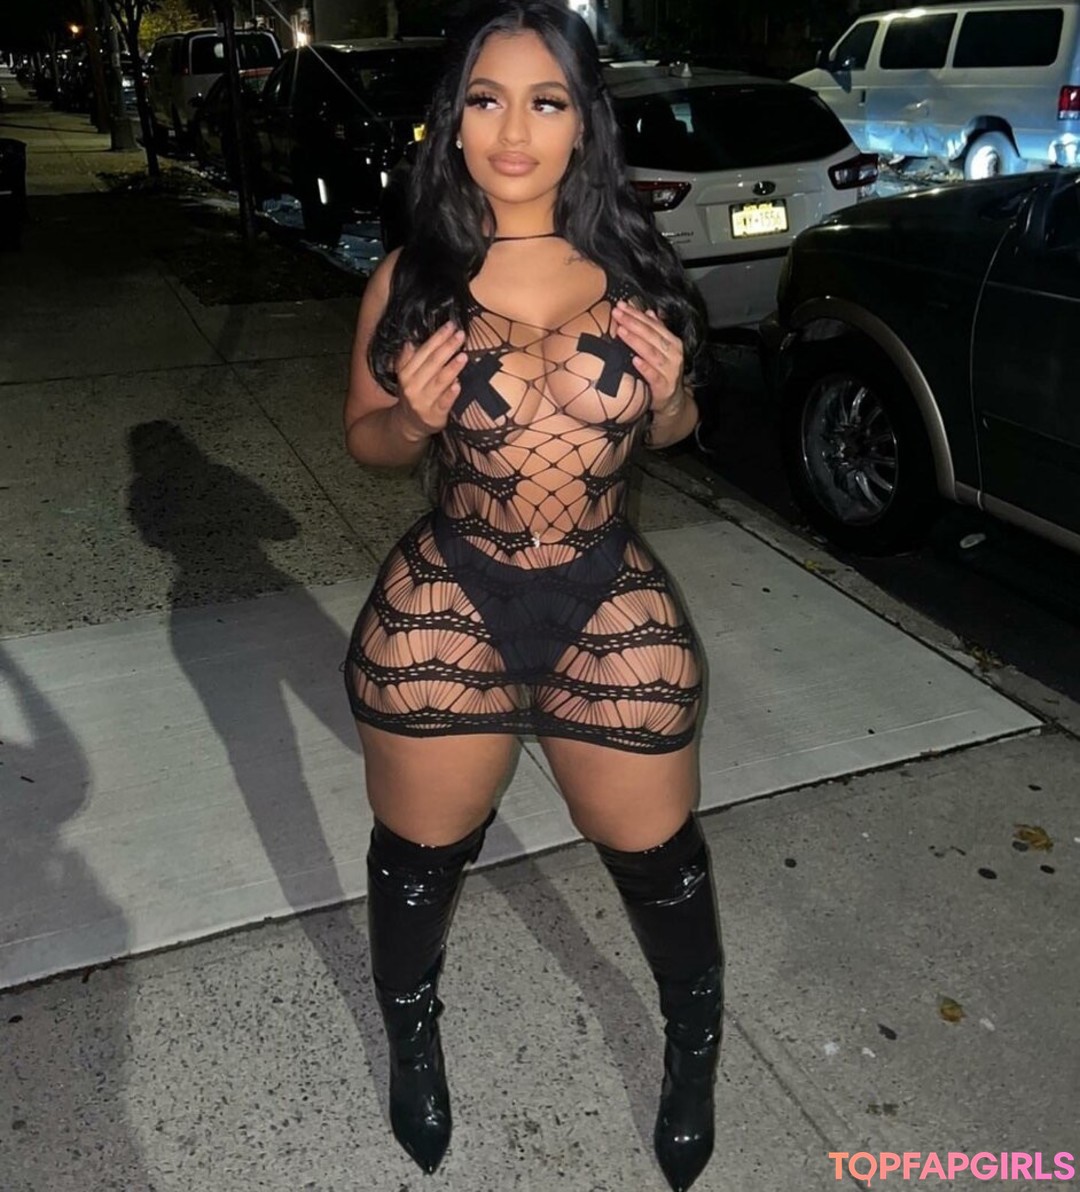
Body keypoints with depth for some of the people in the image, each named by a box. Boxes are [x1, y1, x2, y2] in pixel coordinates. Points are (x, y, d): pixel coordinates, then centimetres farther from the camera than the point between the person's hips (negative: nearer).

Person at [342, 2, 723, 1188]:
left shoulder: (632, 270, -2)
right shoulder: (411, 280, -5)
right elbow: (365, 436, 6)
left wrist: (669, 397, -12)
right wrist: (417, 419, -16)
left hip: (612, 607, 1)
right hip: (444, 611, 0)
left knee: (657, 852, 15)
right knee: (421, 852, 18)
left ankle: (695, 1051, 47)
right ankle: (412, 1041, 51)